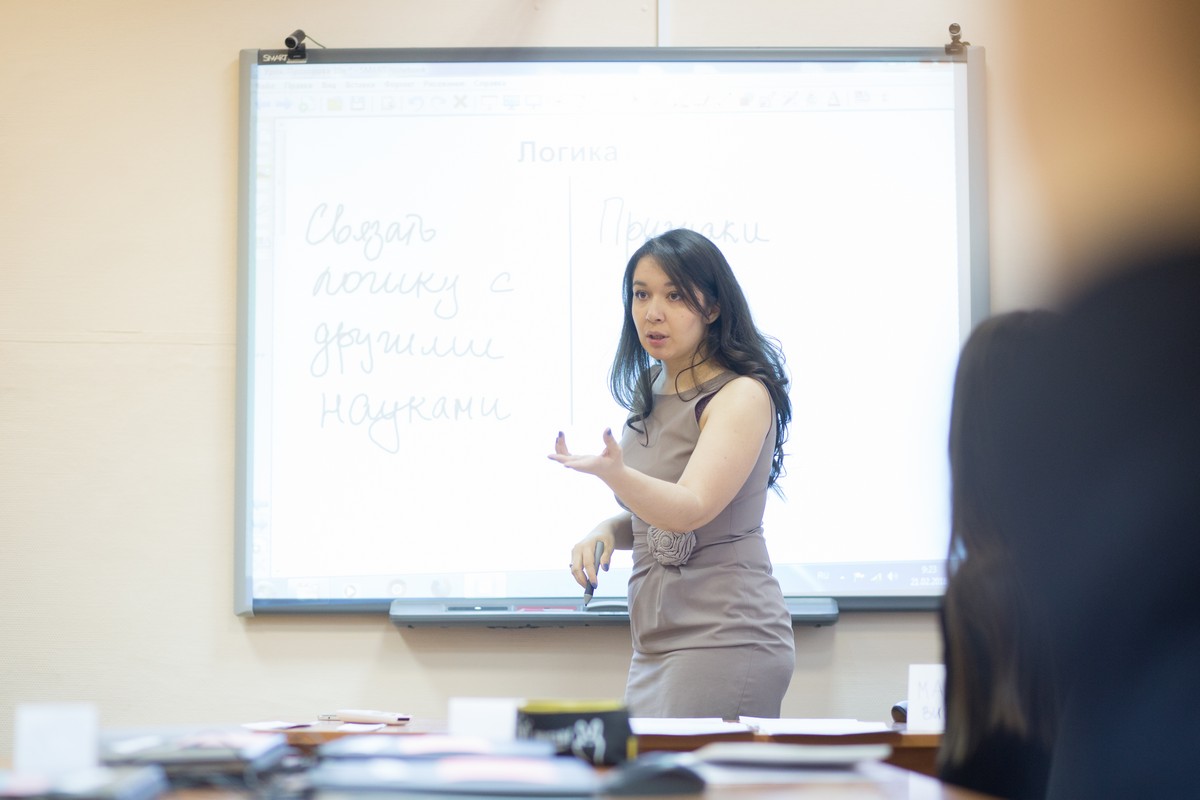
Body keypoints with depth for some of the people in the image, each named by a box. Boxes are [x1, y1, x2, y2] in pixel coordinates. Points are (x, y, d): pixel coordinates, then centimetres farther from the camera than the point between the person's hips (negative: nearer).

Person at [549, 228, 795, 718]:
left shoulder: (743, 395, -11)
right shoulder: (651, 393, 13)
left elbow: (690, 509, -24)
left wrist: (613, 472, -42)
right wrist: (605, 532, 2)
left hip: (724, 639, -8)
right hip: (657, 642, 8)